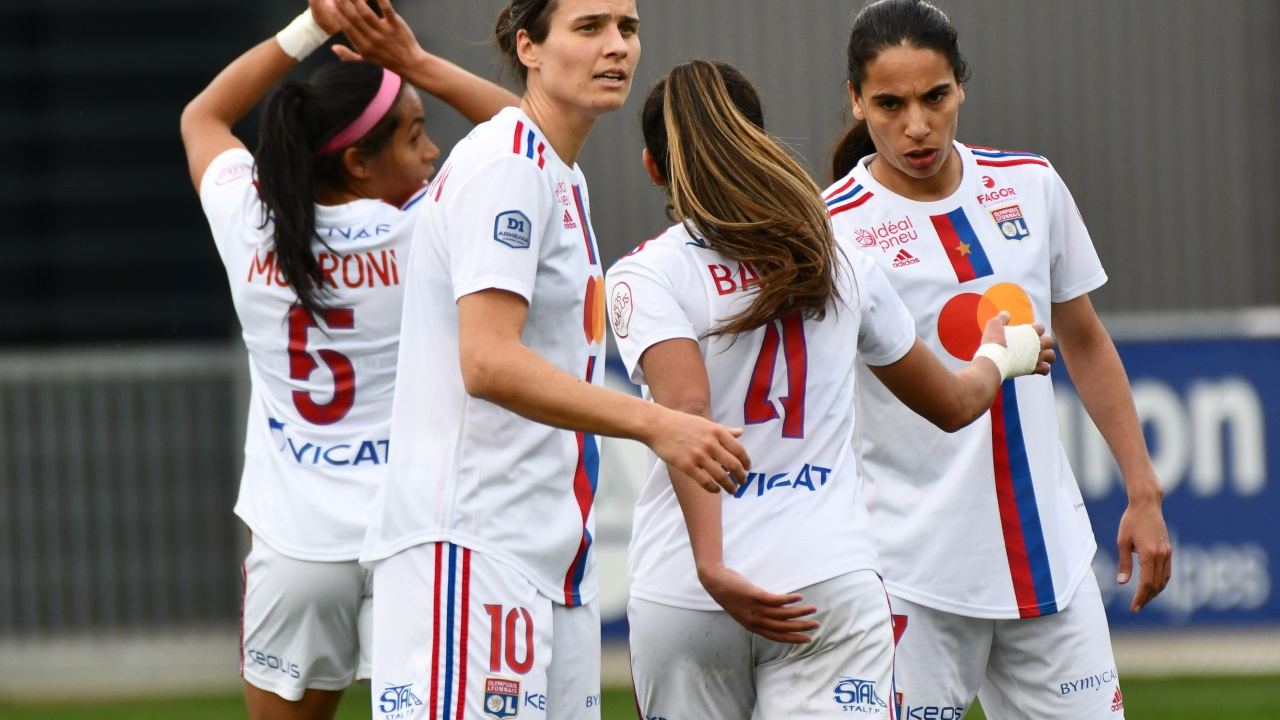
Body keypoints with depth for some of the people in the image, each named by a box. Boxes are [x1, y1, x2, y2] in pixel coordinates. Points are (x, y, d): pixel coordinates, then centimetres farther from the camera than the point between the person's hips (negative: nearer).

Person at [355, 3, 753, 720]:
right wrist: (654, 423, -25)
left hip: (554, 559, 10)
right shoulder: (506, 167, -11)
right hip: (468, 549, -10)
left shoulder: (565, 177, 19)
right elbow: (487, 362, -21)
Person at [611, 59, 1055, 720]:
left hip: (681, 591, -1)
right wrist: (999, 355, 46)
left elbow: (685, 411, -18)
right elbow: (953, 404, 24)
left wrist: (712, 566, -24)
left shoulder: (644, 274, 0)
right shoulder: (842, 263, 13)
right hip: (831, 579, 2)